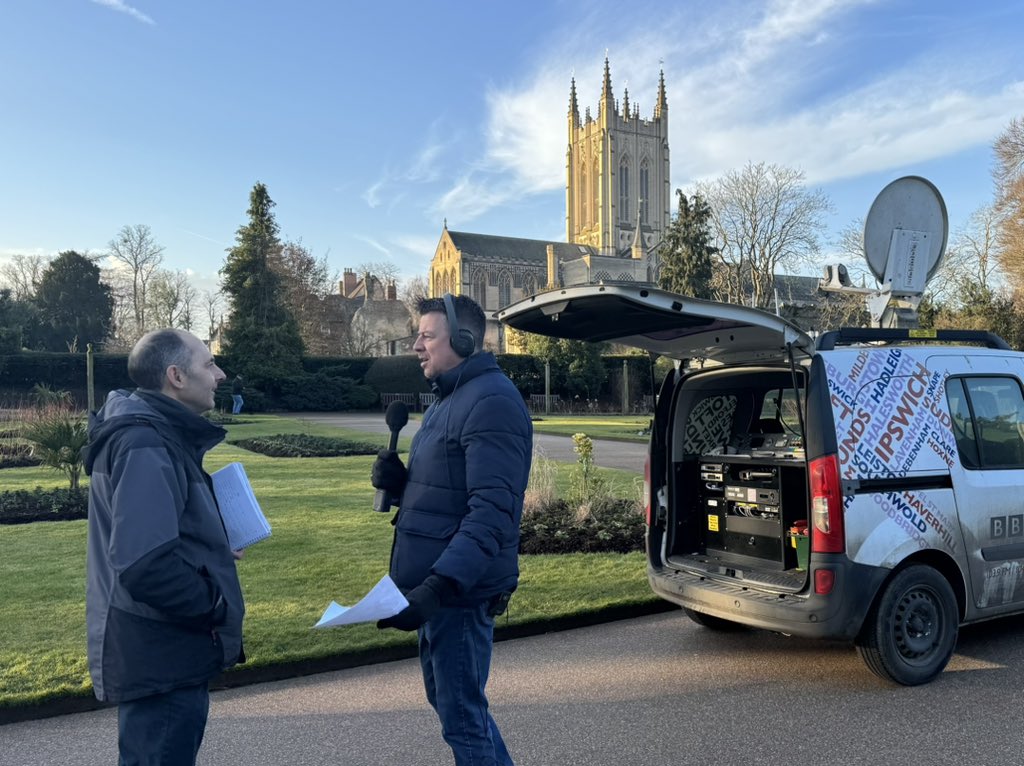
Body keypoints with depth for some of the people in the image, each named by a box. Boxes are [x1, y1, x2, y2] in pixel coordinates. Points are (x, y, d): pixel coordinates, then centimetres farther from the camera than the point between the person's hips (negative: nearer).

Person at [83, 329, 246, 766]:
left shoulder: (159, 435, 11)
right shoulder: (146, 446, -23)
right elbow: (146, 566, -33)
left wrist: (212, 553, 11)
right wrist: (216, 606, -18)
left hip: (162, 653, 10)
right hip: (160, 659, -10)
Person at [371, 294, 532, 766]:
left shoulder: (491, 401, -18)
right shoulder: (449, 400, 14)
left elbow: (492, 512, -26)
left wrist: (437, 587, -33)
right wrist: (396, 481, 0)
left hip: (460, 592, -10)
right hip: (436, 585, 10)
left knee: (461, 716, 3)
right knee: (446, 699, 23)